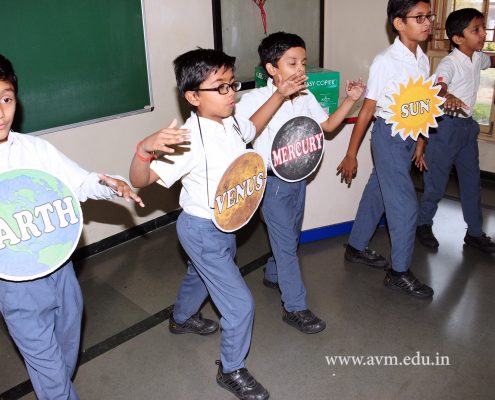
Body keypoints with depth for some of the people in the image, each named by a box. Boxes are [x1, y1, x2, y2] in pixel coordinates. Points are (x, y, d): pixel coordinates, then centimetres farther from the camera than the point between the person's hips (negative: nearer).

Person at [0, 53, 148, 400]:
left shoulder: (35, 147, -3)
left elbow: (79, 182, 2)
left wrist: (106, 183, -19)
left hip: (60, 265, 4)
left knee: (68, 348, 24)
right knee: (47, 364, 7)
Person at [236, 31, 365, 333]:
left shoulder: (306, 97, 2)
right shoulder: (255, 98, -18)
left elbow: (328, 125, 12)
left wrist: (351, 100, -1)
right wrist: (279, 96, -44)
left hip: (299, 176, 7)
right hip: (273, 181, -7)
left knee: (291, 236, 21)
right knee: (286, 243, -1)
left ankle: (274, 275, 47)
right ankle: (295, 307, 11)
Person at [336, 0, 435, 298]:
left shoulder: (423, 60, 5)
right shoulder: (385, 62, -15)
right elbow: (367, 110, -13)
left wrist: (420, 144, 18)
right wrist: (351, 155, -9)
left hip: (410, 136, 7)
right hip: (389, 135, -7)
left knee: (377, 193, 18)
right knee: (406, 205, -4)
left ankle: (356, 247, 36)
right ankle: (399, 273, 11)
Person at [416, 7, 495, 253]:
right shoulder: (449, 63, -19)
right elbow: (439, 84, -40)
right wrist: (447, 97, -61)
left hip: (467, 125, 8)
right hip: (447, 124, -8)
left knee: (472, 180, 13)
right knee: (436, 180, 3)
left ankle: (475, 232, 25)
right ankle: (424, 224, 24)